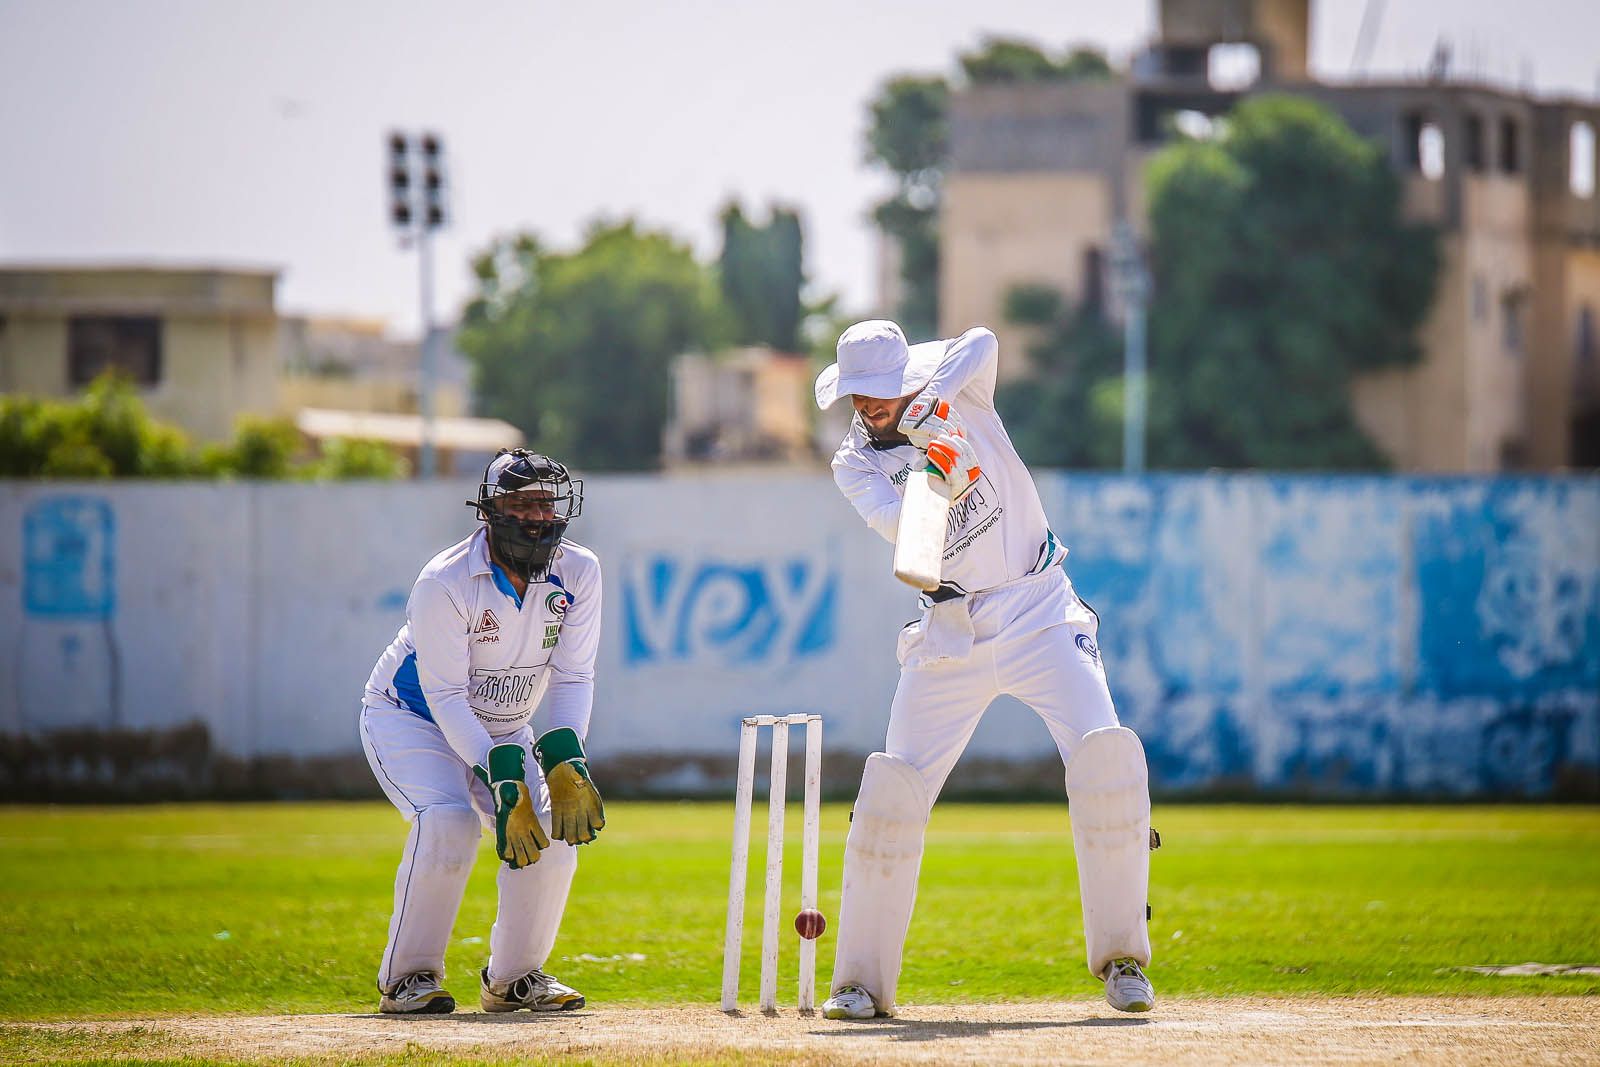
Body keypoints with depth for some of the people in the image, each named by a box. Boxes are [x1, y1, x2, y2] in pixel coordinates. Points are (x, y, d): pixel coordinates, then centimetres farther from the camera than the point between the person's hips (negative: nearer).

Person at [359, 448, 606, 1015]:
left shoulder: (578, 572, -15)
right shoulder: (444, 582, -29)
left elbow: (573, 678, -12)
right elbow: (447, 696, -28)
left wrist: (565, 764, -29)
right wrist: (503, 782, -37)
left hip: (503, 729, 5)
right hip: (410, 716, -5)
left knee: (553, 830, -15)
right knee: (449, 821, -29)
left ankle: (514, 976, 6)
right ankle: (407, 977, -15)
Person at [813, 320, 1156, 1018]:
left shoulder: (960, 396, 0)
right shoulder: (855, 463, 0)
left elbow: (982, 345, -21)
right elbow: (896, 521, -20)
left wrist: (932, 397, -35)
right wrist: (933, 481, -39)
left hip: (1040, 616, -1)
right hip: (951, 639, 1)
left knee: (1105, 753, -20)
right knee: (894, 785, -8)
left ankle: (1121, 960, -8)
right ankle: (863, 982, 3)